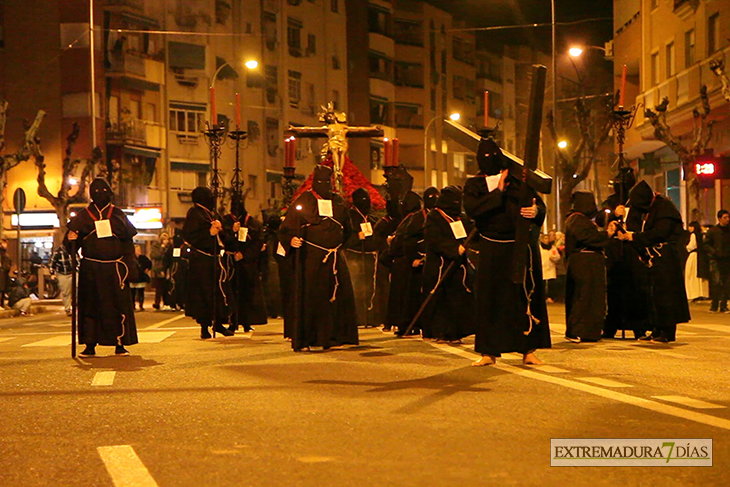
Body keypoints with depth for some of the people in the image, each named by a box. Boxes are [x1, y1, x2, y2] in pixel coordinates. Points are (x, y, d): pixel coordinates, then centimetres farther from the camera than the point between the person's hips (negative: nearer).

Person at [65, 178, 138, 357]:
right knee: (90, 306, 0)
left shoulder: (117, 214, 10)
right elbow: (70, 245, 6)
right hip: (90, 269, 0)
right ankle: (90, 345, 5)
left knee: (118, 305, -4)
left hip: (115, 268, 0)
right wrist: (71, 240, -14)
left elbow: (128, 242, 5)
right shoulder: (83, 216, 10)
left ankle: (120, 344, 1)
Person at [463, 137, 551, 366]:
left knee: (527, 296, -1)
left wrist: (536, 210, -17)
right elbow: (471, 208, -12)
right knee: (490, 298, -2)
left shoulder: (517, 179, 11)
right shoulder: (474, 184, 7)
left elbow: (539, 203, 6)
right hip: (492, 249, -1)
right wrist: (498, 192, -13)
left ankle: (529, 350, 1)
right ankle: (489, 352, 2)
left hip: (521, 246, 1)